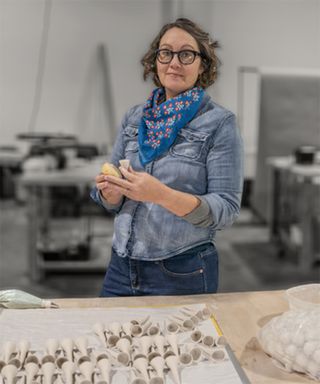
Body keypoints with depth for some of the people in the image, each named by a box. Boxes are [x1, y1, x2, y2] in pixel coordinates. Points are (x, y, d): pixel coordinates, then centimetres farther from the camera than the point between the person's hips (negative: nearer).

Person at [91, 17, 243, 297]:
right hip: (121, 267, 4)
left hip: (183, 276, -4)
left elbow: (227, 210, -13)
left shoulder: (220, 123, -8)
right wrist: (111, 192, -13)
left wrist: (163, 195, -27)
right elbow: (114, 201, 10)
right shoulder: (134, 118, 5)